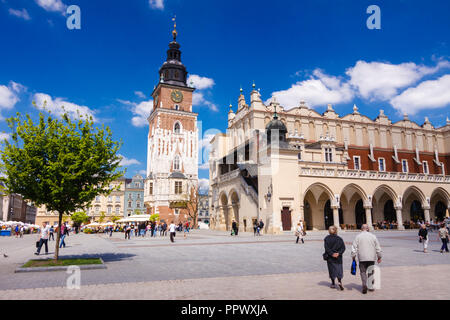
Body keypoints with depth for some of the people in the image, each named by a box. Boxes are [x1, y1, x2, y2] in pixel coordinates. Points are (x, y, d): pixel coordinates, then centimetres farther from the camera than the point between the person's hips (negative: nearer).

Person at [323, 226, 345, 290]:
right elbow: (343, 247, -6)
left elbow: (326, 248, -13)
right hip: (338, 257, 1)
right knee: (339, 269, 8)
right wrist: (338, 253, -13)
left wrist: (332, 254, -15)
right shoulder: (339, 238, 3)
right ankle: (339, 281, -13)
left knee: (331, 270, 9)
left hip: (330, 257, -1)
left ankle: (333, 284, 15)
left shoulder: (326, 238, -3)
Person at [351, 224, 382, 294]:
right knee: (371, 272, 13)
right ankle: (371, 286, 15)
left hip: (362, 258, -1)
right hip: (371, 258, 2)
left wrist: (353, 257, 4)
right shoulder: (373, 236, 3)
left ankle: (364, 284, -12)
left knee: (363, 272, 6)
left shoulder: (358, 236, -1)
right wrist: (379, 257, 17)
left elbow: (354, 248, -3)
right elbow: (378, 248, 8)